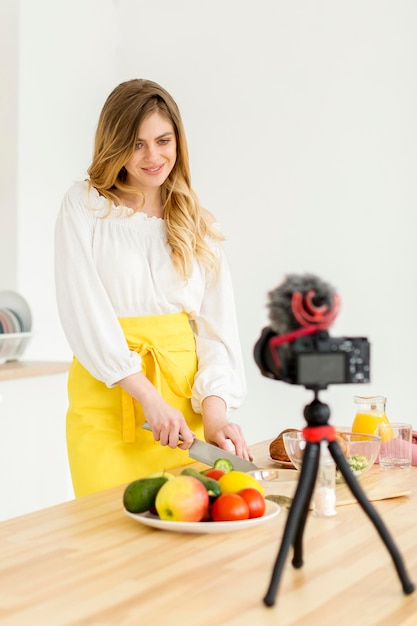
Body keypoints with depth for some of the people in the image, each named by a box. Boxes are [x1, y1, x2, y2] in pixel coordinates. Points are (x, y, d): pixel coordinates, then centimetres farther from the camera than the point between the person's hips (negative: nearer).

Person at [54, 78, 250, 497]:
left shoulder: (195, 223, 13)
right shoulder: (85, 205, 3)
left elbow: (216, 321, 6)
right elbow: (83, 312, -7)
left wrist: (214, 407, -9)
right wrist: (147, 396, -14)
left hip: (185, 395, 3)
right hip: (109, 397, -3)